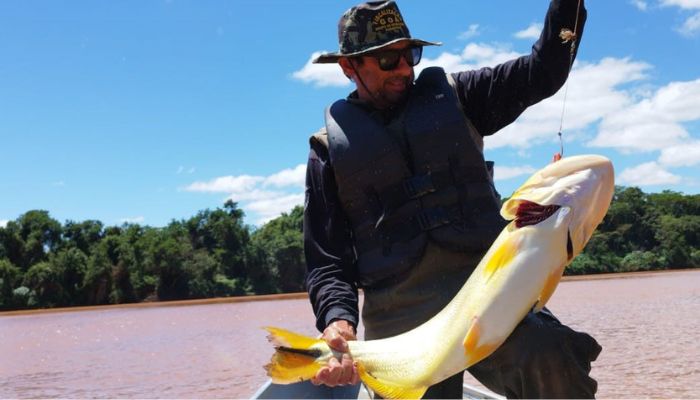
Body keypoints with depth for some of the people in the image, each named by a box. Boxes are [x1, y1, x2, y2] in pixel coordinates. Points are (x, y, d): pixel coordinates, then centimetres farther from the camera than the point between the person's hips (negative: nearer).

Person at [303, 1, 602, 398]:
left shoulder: (452, 96, 16)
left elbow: (543, 71, 12)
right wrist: (337, 320, -11)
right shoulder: (331, 147, 12)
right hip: (400, 324, 0)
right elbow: (325, 258, 7)